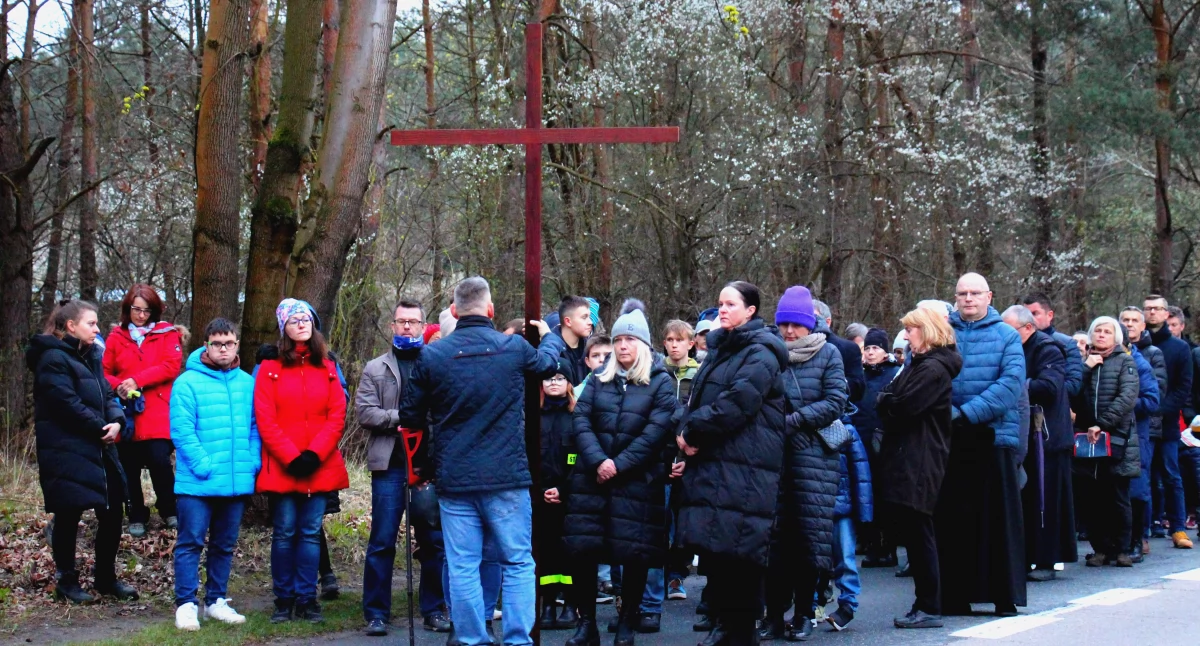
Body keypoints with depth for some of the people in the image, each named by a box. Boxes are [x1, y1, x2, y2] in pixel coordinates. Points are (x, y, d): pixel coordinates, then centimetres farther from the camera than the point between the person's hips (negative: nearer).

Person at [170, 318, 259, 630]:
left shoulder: (247, 383, 9)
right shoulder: (188, 382, -6)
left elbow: (255, 427, 11)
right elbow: (182, 430, -11)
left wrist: (253, 461, -3)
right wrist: (203, 466, -18)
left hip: (238, 482, 5)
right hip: (197, 483, -5)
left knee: (225, 545, 13)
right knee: (191, 543, -2)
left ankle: (216, 601, 23)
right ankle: (186, 605, 3)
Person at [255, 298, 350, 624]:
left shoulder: (327, 368, 10)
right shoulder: (270, 368, 1)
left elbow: (337, 416, 3)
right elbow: (265, 420, -5)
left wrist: (315, 454, -10)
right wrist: (291, 457, -13)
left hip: (320, 466, 2)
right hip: (281, 467, -2)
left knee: (311, 533, 4)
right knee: (284, 533, 1)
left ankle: (306, 599, 9)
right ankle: (284, 600, 10)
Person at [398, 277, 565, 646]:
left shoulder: (432, 356, -4)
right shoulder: (515, 348, -4)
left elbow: (410, 418, 5)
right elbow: (548, 362, 20)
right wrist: (549, 336, 42)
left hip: (454, 478, 1)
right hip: (507, 478, -1)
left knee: (462, 567, 6)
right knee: (518, 563, 7)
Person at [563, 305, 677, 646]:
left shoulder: (660, 383, 2)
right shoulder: (599, 379, 11)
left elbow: (656, 430, -8)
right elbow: (581, 420, 1)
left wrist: (619, 465, -14)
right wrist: (598, 461, -14)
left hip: (637, 481, -3)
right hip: (592, 477, 3)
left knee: (634, 553, -1)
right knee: (583, 548, 0)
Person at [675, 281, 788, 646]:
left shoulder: (760, 353, -6)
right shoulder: (719, 349, 21)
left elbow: (738, 402, -18)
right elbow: (697, 399, 19)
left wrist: (693, 431, -12)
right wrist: (686, 431, -1)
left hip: (744, 469, -8)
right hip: (710, 463, 8)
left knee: (737, 552, -8)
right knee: (713, 548, 9)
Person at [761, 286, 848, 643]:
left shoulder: (828, 354, 3)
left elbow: (835, 403, -5)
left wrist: (792, 421, -13)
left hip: (814, 456, -1)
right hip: (773, 454, 1)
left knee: (808, 536, 0)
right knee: (774, 536, -2)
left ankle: (804, 614, 10)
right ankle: (774, 614, 4)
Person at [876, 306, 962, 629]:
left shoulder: (933, 369, -13)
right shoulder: (918, 365, 20)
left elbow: (903, 407, -21)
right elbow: (891, 403, 18)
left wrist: (884, 401, -3)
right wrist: (888, 402, -3)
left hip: (918, 464, -10)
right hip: (906, 459, 10)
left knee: (917, 533, -6)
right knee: (912, 532, 11)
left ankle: (929, 610, -2)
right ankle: (925, 603, 17)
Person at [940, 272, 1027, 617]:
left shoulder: (1006, 336, 5)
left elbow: (1012, 382, -9)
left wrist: (968, 413, -17)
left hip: (994, 435, -2)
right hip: (949, 438, 2)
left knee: (999, 516, 1)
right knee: (952, 516, 4)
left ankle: (1005, 595, 7)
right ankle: (955, 595, 10)